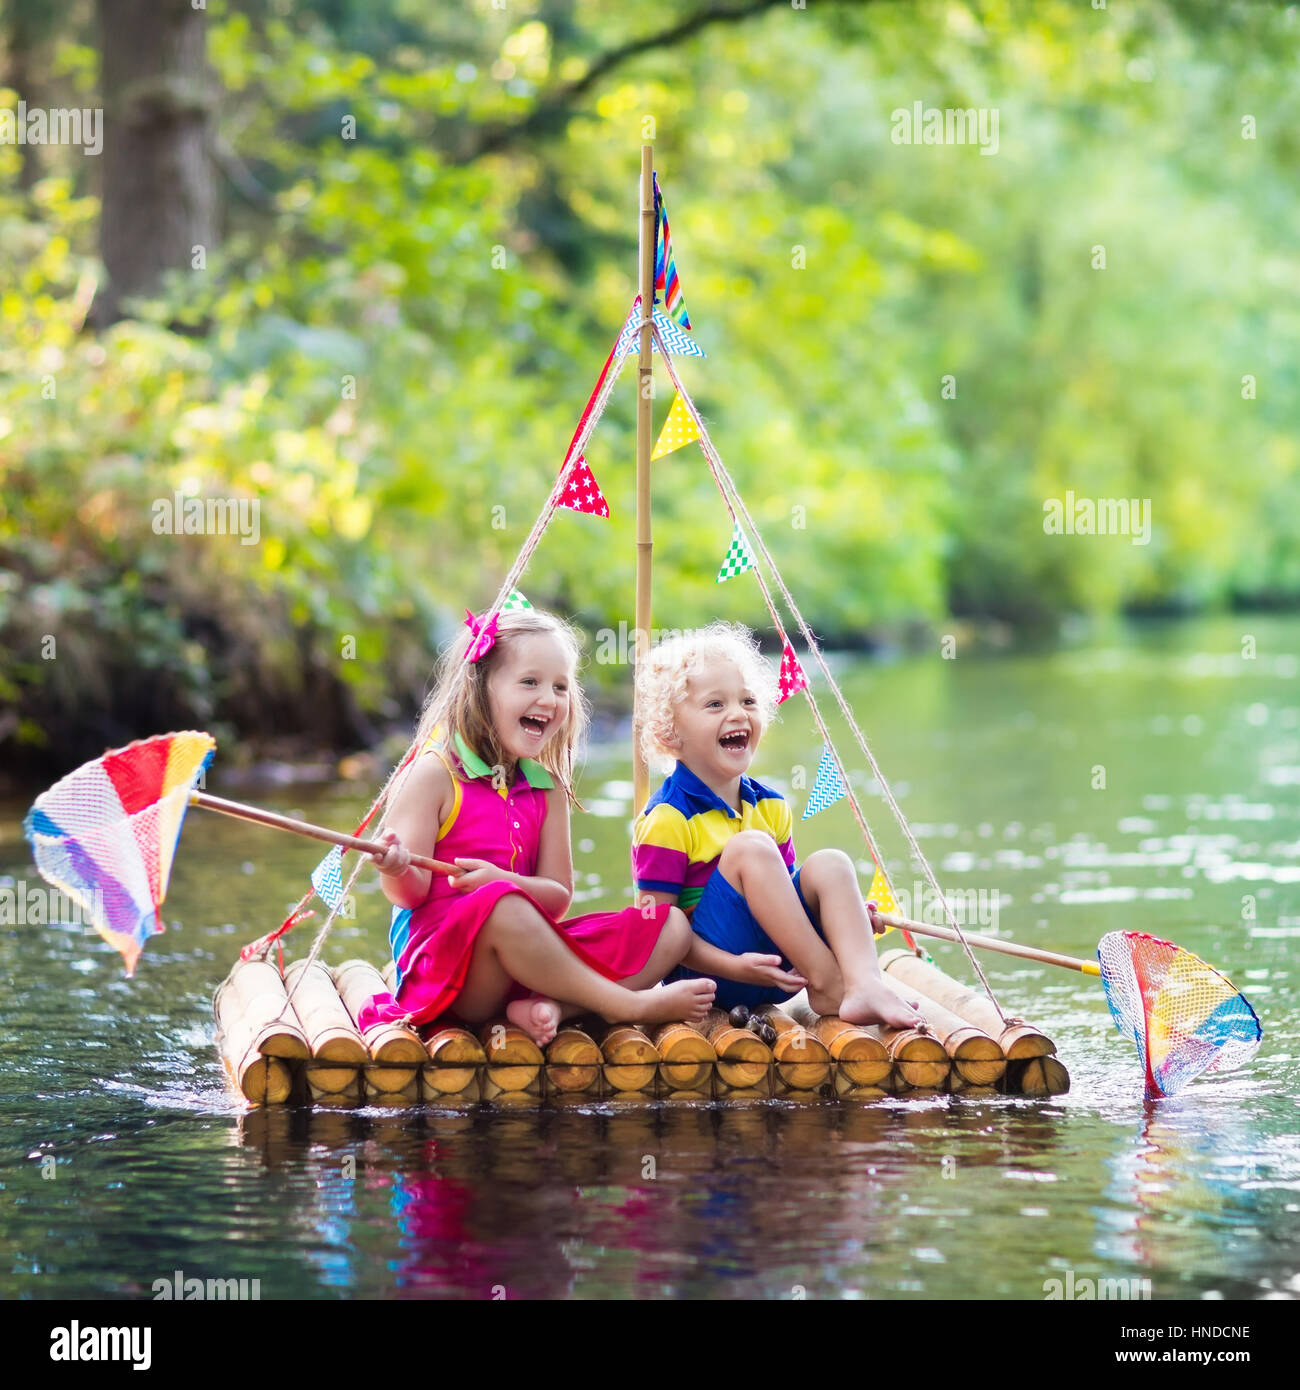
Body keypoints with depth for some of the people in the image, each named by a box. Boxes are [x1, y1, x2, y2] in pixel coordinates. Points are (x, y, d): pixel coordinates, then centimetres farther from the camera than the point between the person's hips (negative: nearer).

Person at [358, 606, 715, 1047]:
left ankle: (549, 1005, -27)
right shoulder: (436, 774, -5)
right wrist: (398, 870, -33)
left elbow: (558, 898, 5)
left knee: (670, 927, -5)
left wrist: (502, 878, -17)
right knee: (502, 905, -40)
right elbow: (411, 894, -7)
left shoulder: (548, 788, 12)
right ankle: (631, 1005, -28)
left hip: (525, 958, 7)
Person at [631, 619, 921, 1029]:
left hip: (777, 975, 7)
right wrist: (733, 967, -25)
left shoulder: (771, 807, 13)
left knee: (829, 864, -13)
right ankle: (829, 987, -25)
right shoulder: (666, 819, -11)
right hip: (708, 976, -7)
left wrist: (841, 915, 0)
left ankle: (864, 983, -35)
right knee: (749, 847, -25)